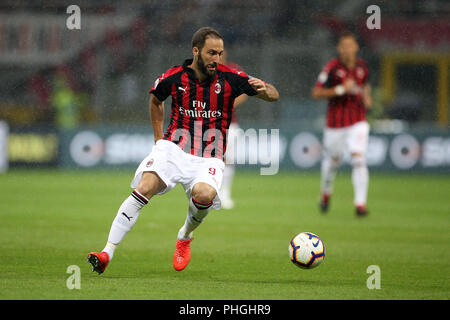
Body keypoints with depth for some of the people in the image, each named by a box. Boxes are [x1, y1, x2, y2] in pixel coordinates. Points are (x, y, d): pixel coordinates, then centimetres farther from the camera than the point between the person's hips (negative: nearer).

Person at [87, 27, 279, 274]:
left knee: (204, 194, -32)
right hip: (172, 149, 1)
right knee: (144, 189, -25)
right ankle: (107, 253, -24)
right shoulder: (173, 78, -1)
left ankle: (185, 237, 2)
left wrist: (264, 89, -22)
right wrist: (159, 137, 18)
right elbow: (155, 100, 23)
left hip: (209, 159, -1)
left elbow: (273, 96, 1)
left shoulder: (229, 78, -4)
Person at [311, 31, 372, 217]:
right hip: (335, 123, -2)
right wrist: (341, 89, -22)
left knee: (359, 160, -15)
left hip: (358, 122, 2)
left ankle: (360, 204, -16)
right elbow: (316, 93, -13)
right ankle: (326, 193, 40)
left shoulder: (362, 66, 4)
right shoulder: (332, 67, -10)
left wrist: (367, 97, 6)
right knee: (332, 161, 10)